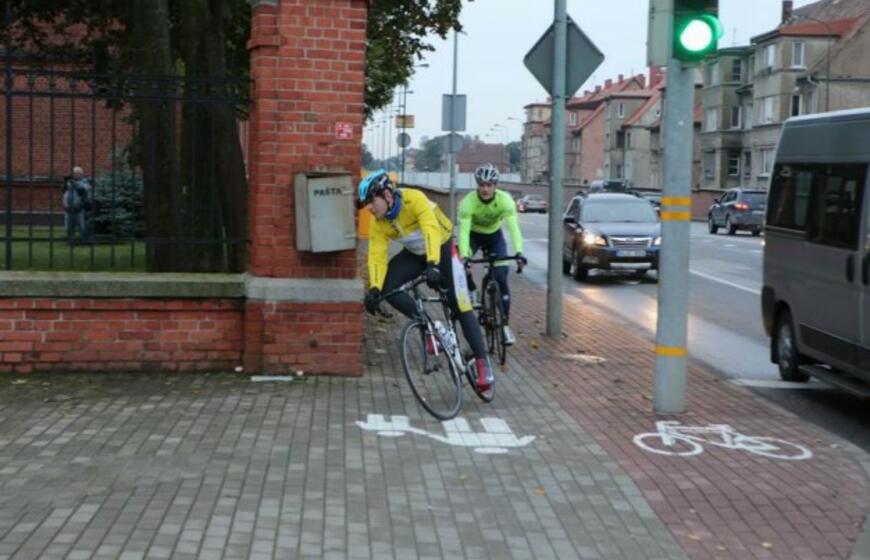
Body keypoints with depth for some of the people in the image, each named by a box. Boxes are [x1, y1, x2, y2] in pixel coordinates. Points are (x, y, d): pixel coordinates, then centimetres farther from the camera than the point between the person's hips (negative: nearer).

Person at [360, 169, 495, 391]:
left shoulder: (414, 199, -33)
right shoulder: (378, 224, -16)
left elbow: (432, 230, -44)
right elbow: (377, 256, -20)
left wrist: (432, 265, -58)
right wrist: (374, 288, -35)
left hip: (442, 248, -5)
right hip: (415, 254, 5)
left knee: (460, 306, -12)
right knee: (388, 287, -20)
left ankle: (482, 361, -2)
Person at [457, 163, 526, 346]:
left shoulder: (505, 200, -30)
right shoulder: (469, 201, -33)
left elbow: (513, 227, -39)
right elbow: (463, 230, -40)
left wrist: (519, 252, -54)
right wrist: (464, 256, -55)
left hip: (494, 236, 1)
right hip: (473, 235, 0)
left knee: (501, 279, -9)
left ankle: (505, 325, 0)